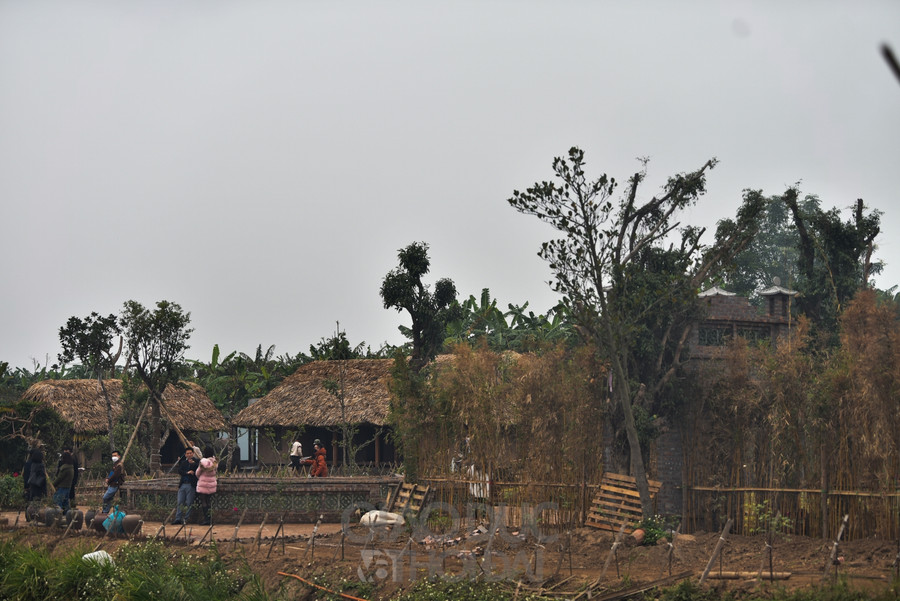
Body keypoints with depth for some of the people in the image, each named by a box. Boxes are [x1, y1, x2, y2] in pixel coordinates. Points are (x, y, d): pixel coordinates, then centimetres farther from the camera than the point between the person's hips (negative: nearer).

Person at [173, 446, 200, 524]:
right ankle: (178, 519, 3)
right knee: (179, 503, 1)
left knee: (189, 503, -3)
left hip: (191, 485, -4)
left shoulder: (196, 461, 4)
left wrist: (193, 463, -23)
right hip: (182, 485, 4)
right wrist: (187, 472, -13)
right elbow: (179, 471, 2)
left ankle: (185, 519, 1)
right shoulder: (183, 462, 16)